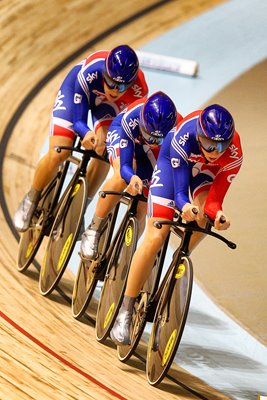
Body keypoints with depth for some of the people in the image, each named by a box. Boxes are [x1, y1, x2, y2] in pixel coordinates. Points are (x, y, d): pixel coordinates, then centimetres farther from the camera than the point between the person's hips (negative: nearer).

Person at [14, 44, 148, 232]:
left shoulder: (138, 89, -37)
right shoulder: (90, 73, -42)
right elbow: (78, 120, -33)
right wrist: (87, 133, -55)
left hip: (104, 103, 2)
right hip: (75, 90, -2)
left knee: (104, 153, -18)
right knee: (58, 153, -17)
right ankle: (31, 200, 9)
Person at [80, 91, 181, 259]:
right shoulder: (131, 120, -43)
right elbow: (125, 166, -44)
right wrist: (133, 178, -65)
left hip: (145, 152, 3)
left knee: (141, 208, -5)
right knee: (123, 178, -34)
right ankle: (93, 232, -18)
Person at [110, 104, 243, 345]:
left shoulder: (233, 155, -34)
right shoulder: (185, 137, -41)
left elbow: (215, 199, -30)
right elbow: (180, 191, -37)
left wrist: (217, 213, -52)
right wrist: (185, 207, -59)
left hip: (203, 170, 3)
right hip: (171, 162, -3)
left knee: (205, 216, -29)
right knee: (155, 238, -14)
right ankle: (125, 312, -9)